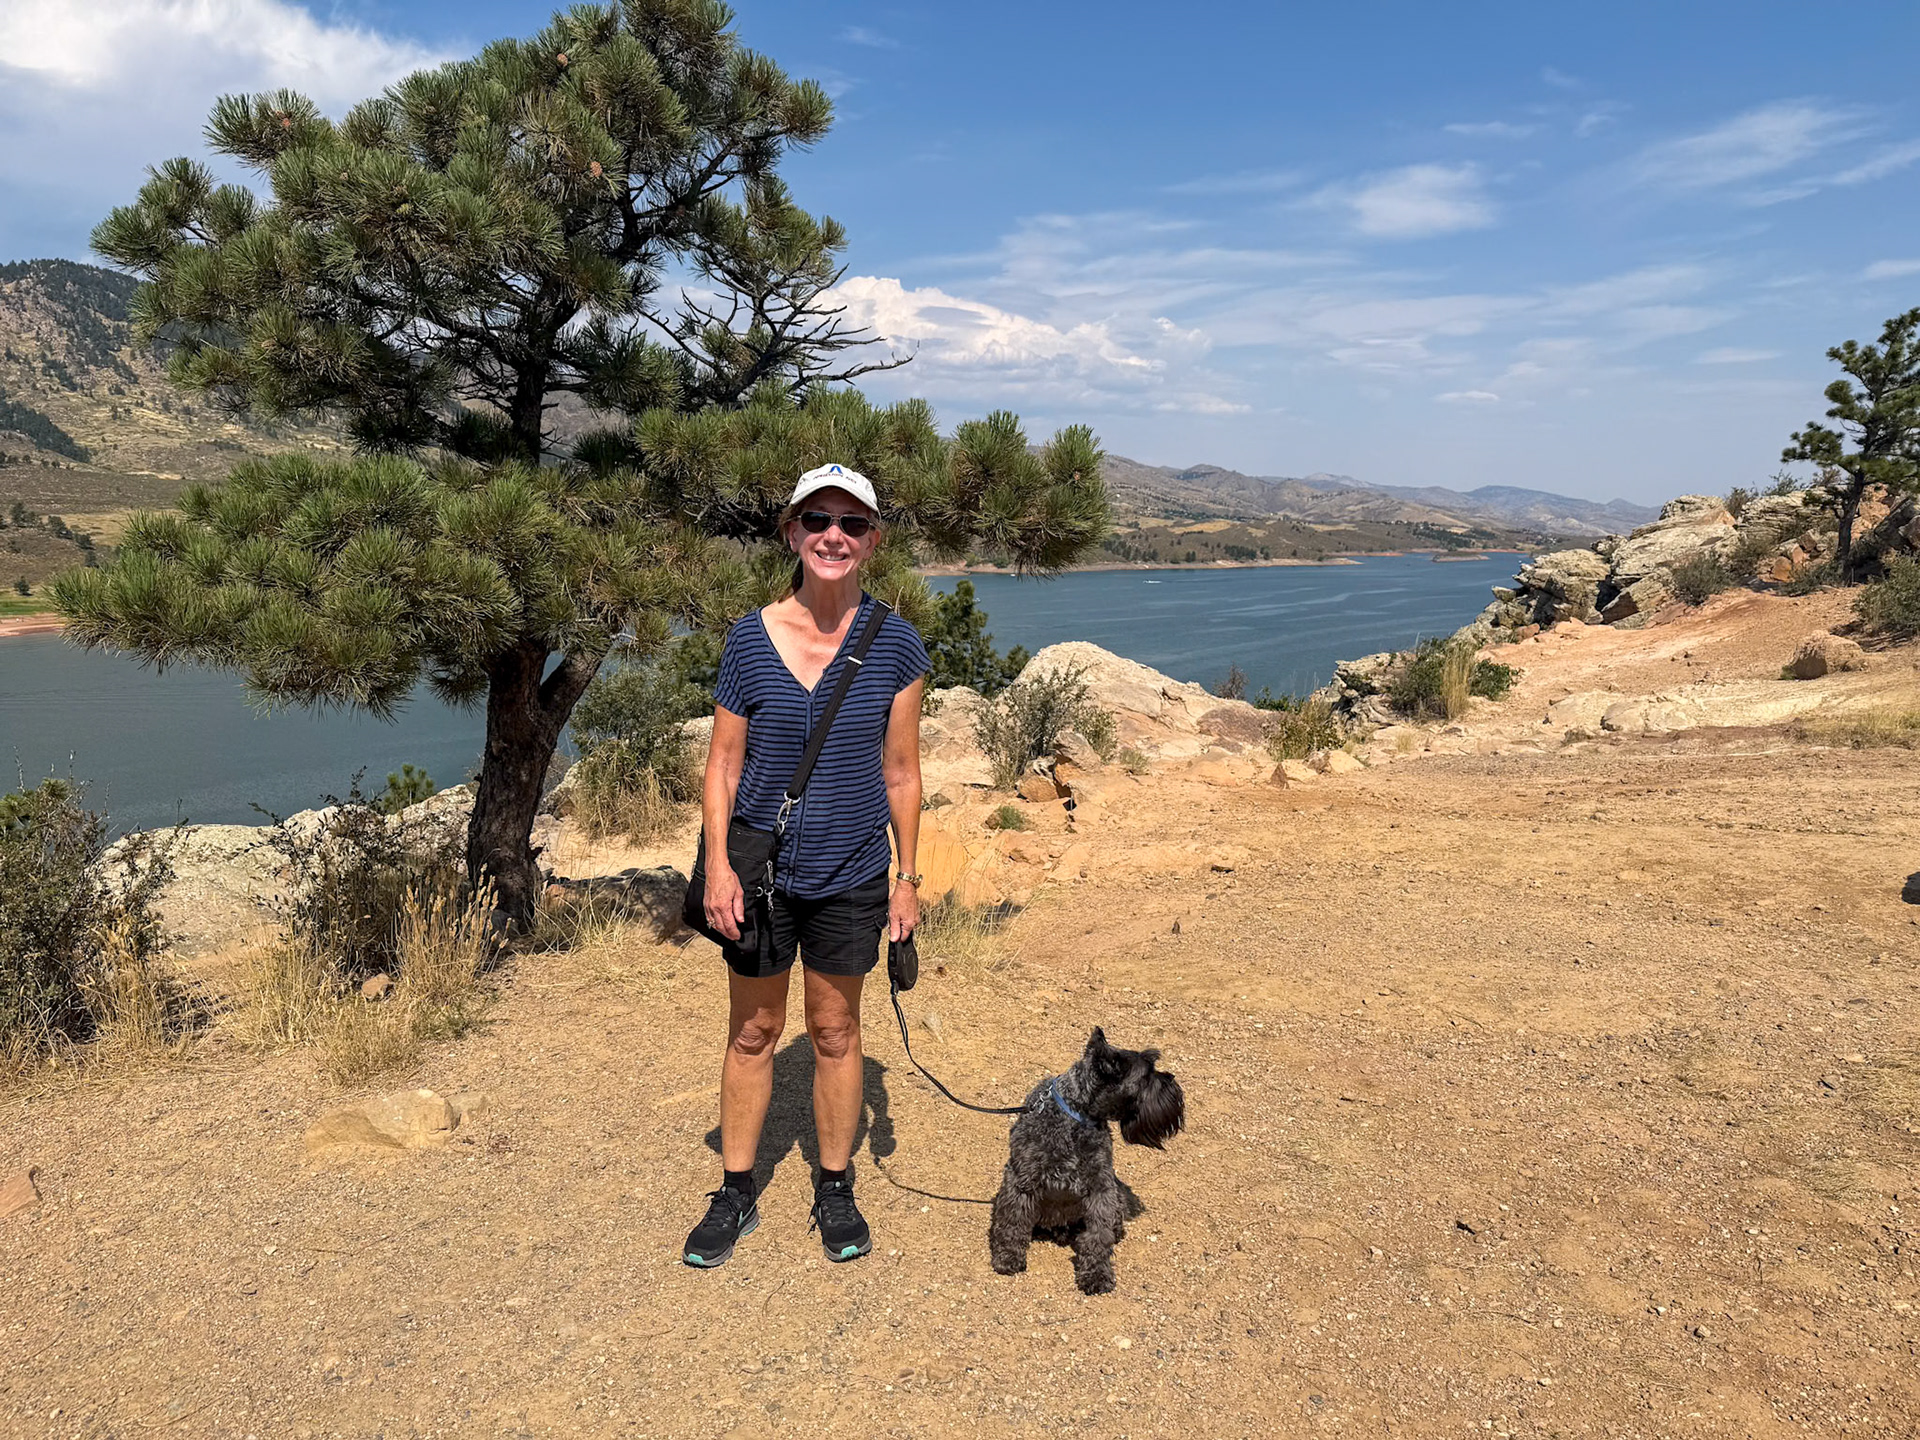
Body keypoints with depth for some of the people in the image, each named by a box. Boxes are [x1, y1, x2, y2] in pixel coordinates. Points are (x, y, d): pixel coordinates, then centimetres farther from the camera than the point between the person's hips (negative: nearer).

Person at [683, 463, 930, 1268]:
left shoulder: (895, 647, -6)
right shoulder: (749, 641, -6)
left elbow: (901, 772, 0)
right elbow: (723, 764, -1)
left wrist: (907, 878, 0)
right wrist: (718, 864, -10)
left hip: (851, 875, 0)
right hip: (762, 870, 0)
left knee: (835, 1031, 14)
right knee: (752, 1032, 13)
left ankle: (835, 1191, 33)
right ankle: (735, 1193, 31)